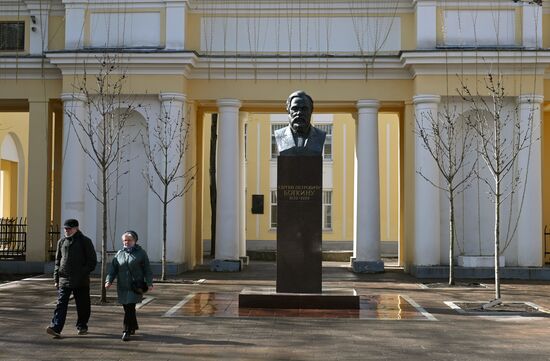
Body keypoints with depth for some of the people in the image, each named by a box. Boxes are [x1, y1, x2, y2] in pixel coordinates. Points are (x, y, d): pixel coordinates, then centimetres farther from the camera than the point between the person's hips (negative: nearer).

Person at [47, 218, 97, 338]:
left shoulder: (85, 241, -2)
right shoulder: (61, 242, 11)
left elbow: (92, 261, -1)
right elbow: (57, 261, 16)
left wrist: (84, 273, -12)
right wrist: (56, 278, 10)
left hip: (81, 281, -3)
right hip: (64, 280, 3)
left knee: (83, 306, 8)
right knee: (61, 304, -8)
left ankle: (82, 326, 24)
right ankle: (55, 328, -16)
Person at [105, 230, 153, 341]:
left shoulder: (141, 253, 3)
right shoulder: (119, 254, 12)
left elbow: (147, 269, 2)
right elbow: (113, 268, 7)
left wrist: (149, 283, -7)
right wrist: (109, 280, -7)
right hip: (122, 287, 4)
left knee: (130, 308, -11)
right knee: (127, 308, 9)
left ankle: (126, 331, -7)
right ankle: (133, 327, 30)